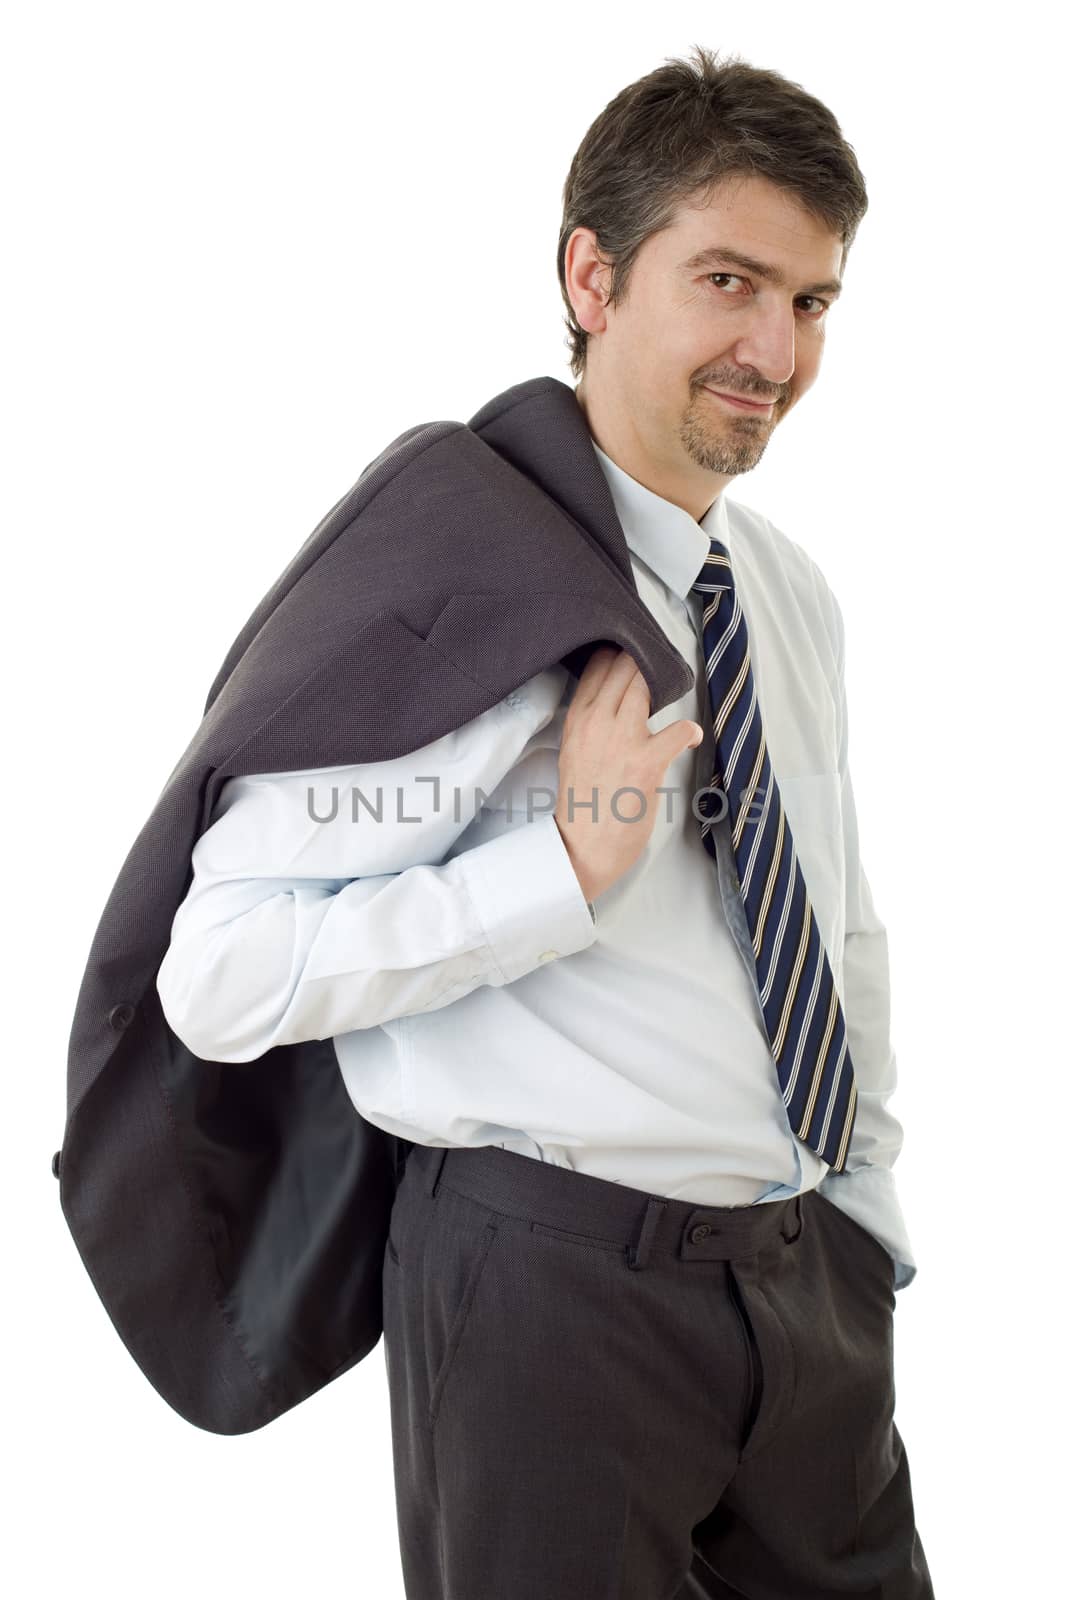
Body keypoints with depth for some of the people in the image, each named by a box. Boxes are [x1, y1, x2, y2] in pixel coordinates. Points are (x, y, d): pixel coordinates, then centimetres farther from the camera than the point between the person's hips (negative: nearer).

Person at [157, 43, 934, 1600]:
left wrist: (867, 1211, 15)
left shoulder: (797, 594, 8)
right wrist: (570, 867, -26)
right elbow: (220, 977, -22)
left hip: (814, 1274, 7)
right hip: (555, 1279, -7)